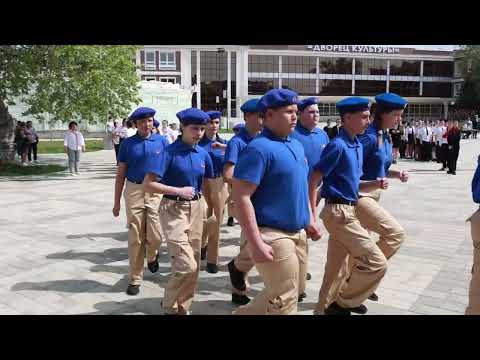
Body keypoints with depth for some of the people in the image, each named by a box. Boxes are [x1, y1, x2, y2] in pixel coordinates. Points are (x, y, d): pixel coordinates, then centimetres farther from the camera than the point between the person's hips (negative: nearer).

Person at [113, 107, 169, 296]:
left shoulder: (161, 141, 3)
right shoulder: (127, 144, 4)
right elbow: (120, 175, 7)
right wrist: (116, 202, 5)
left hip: (157, 192, 0)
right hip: (134, 191, 0)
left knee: (155, 236, -5)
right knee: (136, 238, 4)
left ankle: (152, 256, 31)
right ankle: (135, 278, 18)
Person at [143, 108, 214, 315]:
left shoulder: (203, 154, 3)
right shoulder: (169, 152, -13)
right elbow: (148, 185, -16)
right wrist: (179, 191, -20)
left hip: (196, 209, 6)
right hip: (174, 209, -6)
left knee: (194, 265, 11)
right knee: (186, 266, -13)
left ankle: (183, 307, 31)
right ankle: (170, 307, 14)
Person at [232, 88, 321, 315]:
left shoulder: (296, 145, 10)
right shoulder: (259, 148, -17)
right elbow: (241, 197, -22)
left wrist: (310, 220, 17)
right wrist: (256, 244, -24)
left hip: (298, 233, 9)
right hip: (273, 235, -9)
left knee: (285, 294, 21)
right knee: (284, 301, 3)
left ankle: (244, 313, 39)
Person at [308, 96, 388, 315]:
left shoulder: (358, 146, 12)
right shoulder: (338, 146, -16)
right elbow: (313, 181, -18)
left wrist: (374, 185, 6)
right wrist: (312, 217, -18)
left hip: (348, 211, 9)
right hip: (339, 212, -9)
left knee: (334, 267, 16)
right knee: (376, 263, -6)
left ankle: (323, 308, 28)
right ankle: (342, 304, 10)